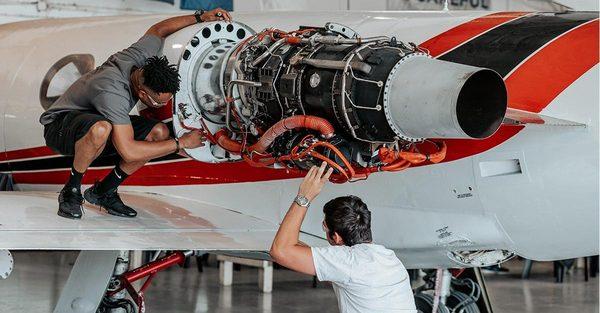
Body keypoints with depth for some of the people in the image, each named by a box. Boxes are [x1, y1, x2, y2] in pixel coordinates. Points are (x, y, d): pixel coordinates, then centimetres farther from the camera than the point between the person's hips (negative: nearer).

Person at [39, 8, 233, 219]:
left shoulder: (140, 57, -17)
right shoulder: (113, 92, -39)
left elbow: (158, 30, 7)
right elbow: (129, 151, -39)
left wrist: (201, 17, -6)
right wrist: (181, 143, -34)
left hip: (100, 118, 9)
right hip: (59, 126, -9)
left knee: (159, 132, -12)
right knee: (101, 129, -43)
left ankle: (103, 192, 0)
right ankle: (70, 192, -19)